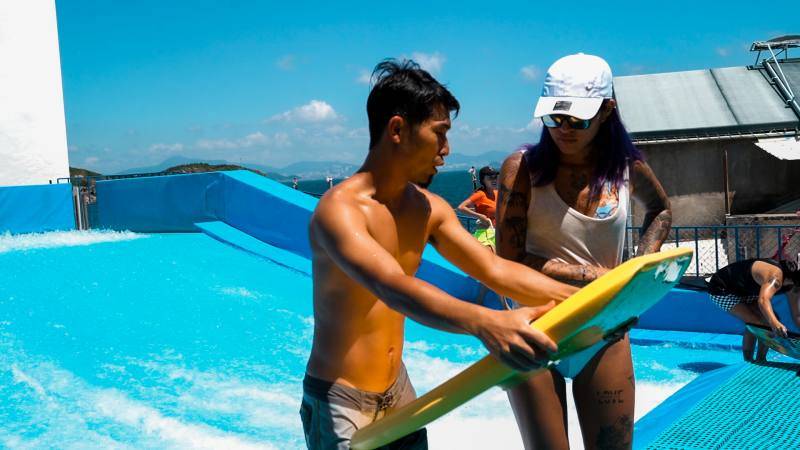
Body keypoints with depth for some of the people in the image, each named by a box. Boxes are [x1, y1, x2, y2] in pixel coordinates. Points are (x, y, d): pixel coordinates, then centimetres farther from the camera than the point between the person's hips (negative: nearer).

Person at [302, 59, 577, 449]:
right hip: (341, 402, -7)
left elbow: (495, 270, 0)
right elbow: (394, 288, -40)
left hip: (398, 389, 7)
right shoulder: (339, 209, -24)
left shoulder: (427, 208, 2)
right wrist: (484, 323, -55)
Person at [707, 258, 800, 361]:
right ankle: (748, 362, -6)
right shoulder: (776, 276, -36)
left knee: (772, 318, -2)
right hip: (721, 289, -9)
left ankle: (760, 360, 10)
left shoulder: (791, 281, -8)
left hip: (743, 290, 9)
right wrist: (774, 323, -74)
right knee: (755, 322, -22)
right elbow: (763, 300, -57)